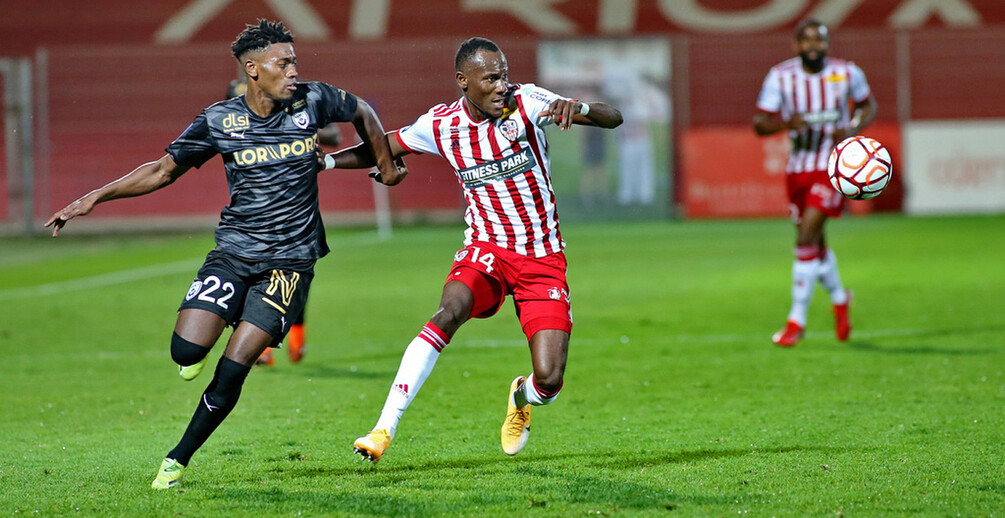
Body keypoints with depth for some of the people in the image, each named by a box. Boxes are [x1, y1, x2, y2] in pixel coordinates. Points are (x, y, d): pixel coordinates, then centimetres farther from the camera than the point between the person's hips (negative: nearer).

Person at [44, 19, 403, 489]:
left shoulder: (312, 102, -2)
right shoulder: (220, 120, -2)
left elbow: (363, 113, 18)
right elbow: (163, 170, 5)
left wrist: (386, 166, 24)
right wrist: (94, 197, -1)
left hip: (291, 259, -1)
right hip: (234, 251, 1)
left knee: (234, 367, -11)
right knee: (186, 350, -18)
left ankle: (177, 460, 4)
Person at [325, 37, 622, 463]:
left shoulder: (524, 102, -10)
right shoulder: (440, 125, -4)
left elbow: (613, 119, -16)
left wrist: (579, 107, -39)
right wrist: (323, 160, -5)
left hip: (543, 259, 0)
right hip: (487, 250, 0)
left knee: (549, 379, -10)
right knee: (449, 311, -33)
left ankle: (521, 397, 31)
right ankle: (384, 430, -34)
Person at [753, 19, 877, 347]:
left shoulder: (847, 73, -5)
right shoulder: (781, 77, -5)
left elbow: (868, 106, 11)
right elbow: (759, 124, -5)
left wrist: (853, 130, -9)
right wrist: (785, 123, -26)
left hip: (834, 165, -3)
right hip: (799, 168, 3)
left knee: (806, 239, -16)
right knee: (815, 246, 13)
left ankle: (797, 320, -9)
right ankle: (839, 297, 43)